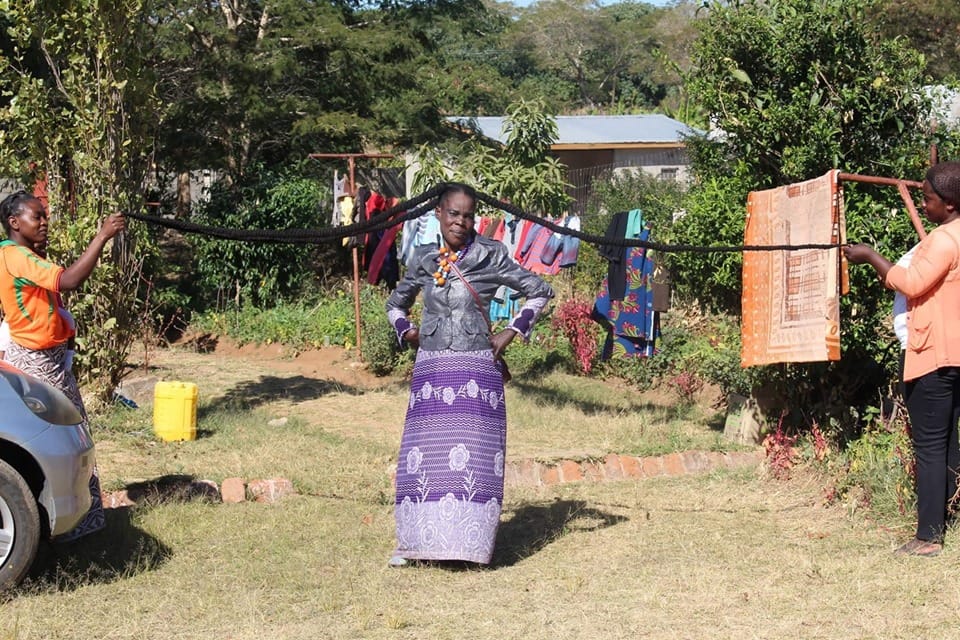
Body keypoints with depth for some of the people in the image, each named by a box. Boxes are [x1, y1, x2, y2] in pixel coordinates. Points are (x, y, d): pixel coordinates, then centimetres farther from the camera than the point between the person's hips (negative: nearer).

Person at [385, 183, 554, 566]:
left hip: (476, 370, -3)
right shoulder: (424, 260, 8)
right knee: (424, 453, 3)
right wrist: (409, 334, 7)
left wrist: (510, 334, -2)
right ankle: (414, 540, 9)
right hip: (431, 369, 3)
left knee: (473, 454, -4)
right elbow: (395, 304, 24)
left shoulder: (490, 256, -1)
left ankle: (471, 542, 2)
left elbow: (540, 291, 4)